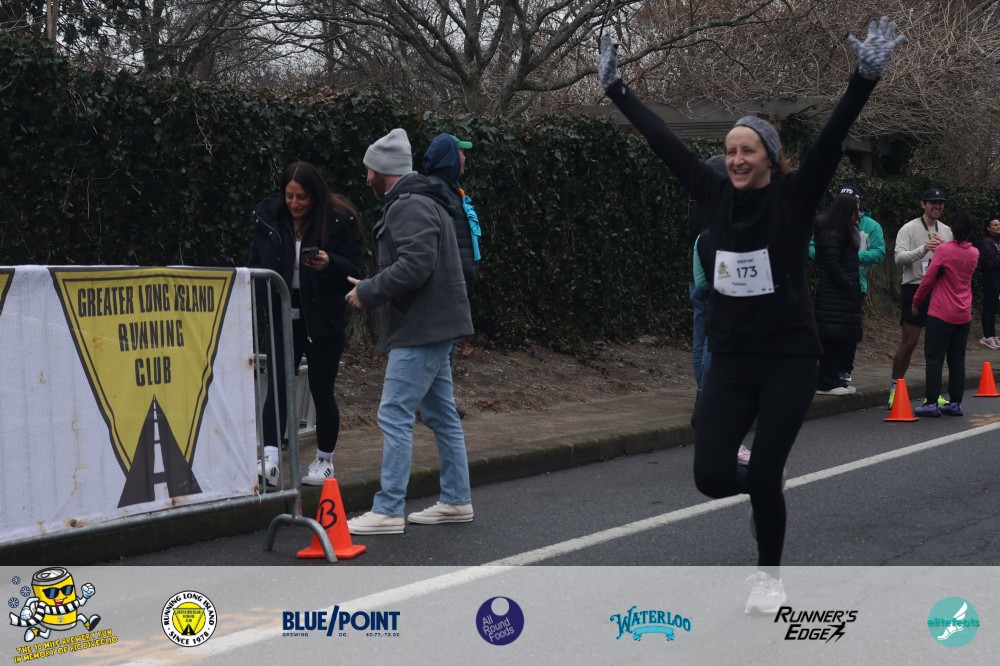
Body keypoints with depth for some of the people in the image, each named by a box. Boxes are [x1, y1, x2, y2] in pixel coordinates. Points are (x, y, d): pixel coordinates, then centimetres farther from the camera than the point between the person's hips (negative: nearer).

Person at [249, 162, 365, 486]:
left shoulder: (339, 221, -8)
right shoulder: (269, 217, 1)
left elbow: (356, 273, -6)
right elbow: (256, 265, 10)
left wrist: (329, 264, -24)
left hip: (324, 320, -2)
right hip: (284, 316, 2)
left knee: (322, 390, 5)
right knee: (278, 386, -9)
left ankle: (324, 461, 20)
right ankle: (269, 459, -15)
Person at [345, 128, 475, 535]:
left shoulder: (411, 207, -15)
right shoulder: (418, 203, 19)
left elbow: (414, 266, -26)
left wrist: (368, 292, -16)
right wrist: (371, 288, 12)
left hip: (420, 331, -11)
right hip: (433, 327, 11)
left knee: (395, 415, -9)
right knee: (441, 415, 14)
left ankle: (388, 511, -9)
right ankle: (456, 501, 20)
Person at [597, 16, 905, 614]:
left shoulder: (795, 198, -6)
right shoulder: (719, 196, 3)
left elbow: (832, 141, -19)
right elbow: (667, 143, 7)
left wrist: (867, 79, -31)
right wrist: (616, 89, 10)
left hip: (789, 359, -4)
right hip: (731, 359, 4)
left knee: (762, 477, -5)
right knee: (712, 477, -4)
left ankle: (771, 575, 20)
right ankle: (765, 483, 32)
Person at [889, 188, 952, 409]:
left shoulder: (947, 231, 12)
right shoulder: (909, 229, -5)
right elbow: (899, 258, -16)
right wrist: (923, 249, -30)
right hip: (915, 289, -5)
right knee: (909, 341, -4)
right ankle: (895, 388, 8)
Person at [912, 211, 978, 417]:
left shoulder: (944, 250, -12)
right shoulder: (974, 253, 4)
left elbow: (928, 279, -10)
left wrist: (915, 302, 3)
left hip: (941, 314, -5)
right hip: (964, 315, 5)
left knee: (934, 359, -1)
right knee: (957, 360, 10)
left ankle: (931, 403, -4)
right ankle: (955, 403, 11)